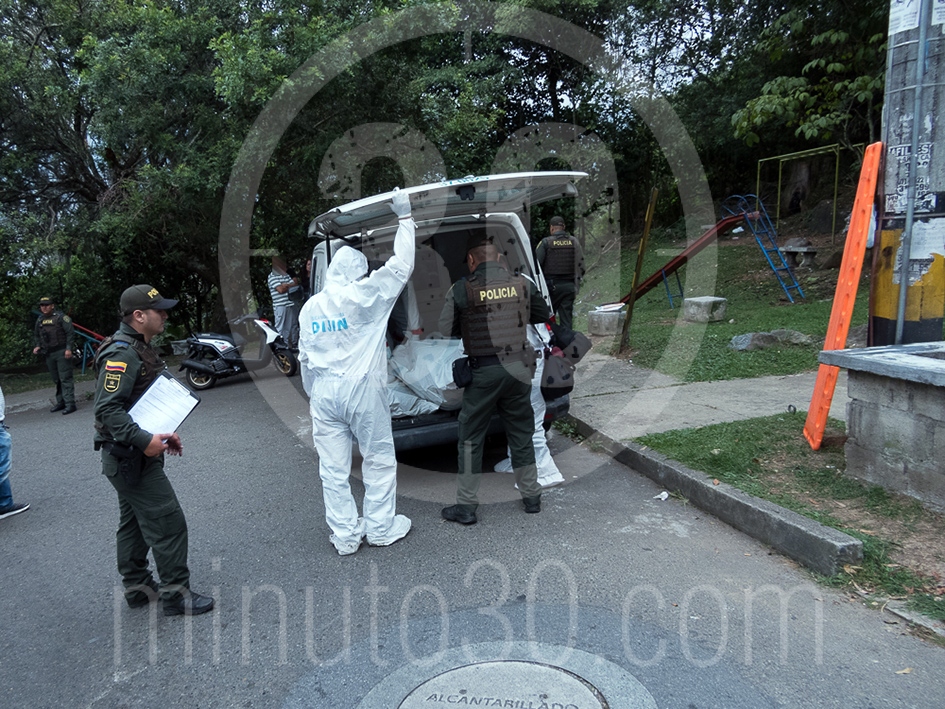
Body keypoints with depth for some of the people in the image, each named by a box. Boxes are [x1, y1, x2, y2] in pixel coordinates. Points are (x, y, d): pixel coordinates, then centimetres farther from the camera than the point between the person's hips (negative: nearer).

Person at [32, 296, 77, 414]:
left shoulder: (60, 317, -7)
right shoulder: (40, 320, 13)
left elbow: (70, 332, -12)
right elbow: (36, 335, 25)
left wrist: (68, 348, -18)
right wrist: (37, 346, 8)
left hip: (62, 352, -7)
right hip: (49, 354, 7)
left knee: (65, 378, -8)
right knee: (56, 380, 13)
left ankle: (70, 403, -8)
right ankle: (60, 402, 21)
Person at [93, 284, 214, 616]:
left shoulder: (140, 349, 13)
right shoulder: (121, 354, -20)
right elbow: (107, 408, -27)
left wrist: (163, 434, 12)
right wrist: (145, 440, -31)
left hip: (133, 456, 11)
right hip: (131, 458, -11)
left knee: (134, 523, 19)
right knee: (168, 523, -5)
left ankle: (137, 587, 32)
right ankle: (176, 594, 6)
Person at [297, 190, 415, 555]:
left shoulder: (310, 307, 9)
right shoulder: (363, 295, -8)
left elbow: (305, 359, 14)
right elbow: (401, 266, -3)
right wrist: (404, 218, 5)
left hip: (324, 392, 5)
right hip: (362, 388, -4)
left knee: (333, 468, 8)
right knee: (379, 460, 10)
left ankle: (345, 535, 16)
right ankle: (380, 528, 19)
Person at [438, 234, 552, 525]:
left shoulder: (462, 289, -10)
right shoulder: (522, 284, 2)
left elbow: (446, 328, -5)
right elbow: (543, 314, 15)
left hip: (484, 371, -4)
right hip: (519, 367, 4)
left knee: (470, 438, 8)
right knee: (521, 433, 17)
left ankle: (466, 506, 15)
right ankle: (531, 496, 28)